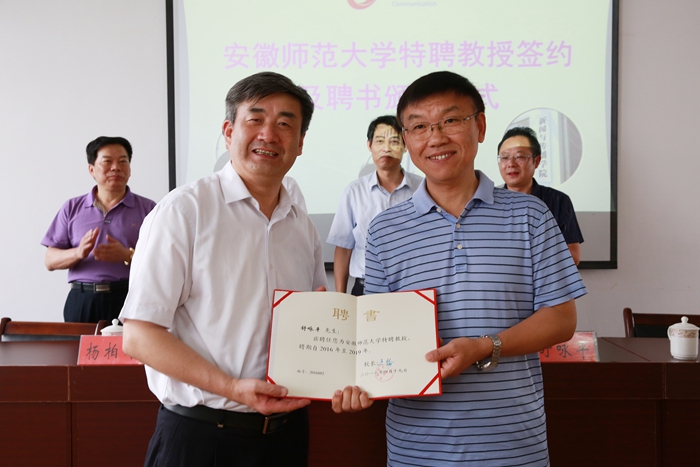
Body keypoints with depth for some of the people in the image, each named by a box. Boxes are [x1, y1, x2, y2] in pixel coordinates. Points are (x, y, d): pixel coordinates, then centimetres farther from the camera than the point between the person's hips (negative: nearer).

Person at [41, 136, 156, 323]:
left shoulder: (148, 209, 6)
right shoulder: (72, 208, 12)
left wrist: (128, 255, -16)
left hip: (129, 299, -1)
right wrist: (78, 253, -11)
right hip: (82, 301, 2)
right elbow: (50, 261, 9)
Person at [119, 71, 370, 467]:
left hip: (286, 431, 5)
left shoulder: (305, 229, 8)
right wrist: (232, 388, -21)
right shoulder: (184, 211, -10)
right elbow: (139, 336, -14)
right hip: (199, 435, -5)